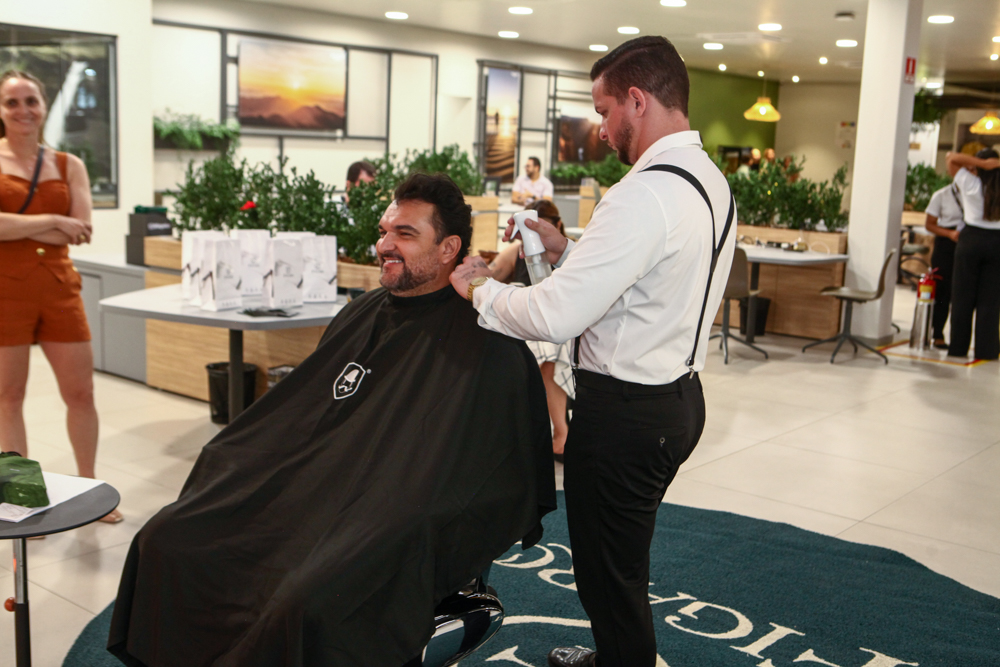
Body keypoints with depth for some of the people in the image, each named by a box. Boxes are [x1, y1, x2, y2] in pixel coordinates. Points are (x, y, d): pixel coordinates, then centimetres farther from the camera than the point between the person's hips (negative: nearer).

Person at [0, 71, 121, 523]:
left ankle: (88, 489, 23)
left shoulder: (69, 166, 7)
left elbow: (82, 231, -4)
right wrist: (50, 221, -13)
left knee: (81, 392, 6)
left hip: (59, 287, 3)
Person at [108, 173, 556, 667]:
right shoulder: (362, 314, 16)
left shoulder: (484, 347, -8)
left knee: (304, 602, -33)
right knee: (164, 540, -6)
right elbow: (295, 413, 22)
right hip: (302, 492, 8)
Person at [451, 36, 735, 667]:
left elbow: (555, 316, -27)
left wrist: (480, 287, -10)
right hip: (679, 395, 10)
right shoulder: (711, 180, 8)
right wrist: (568, 249, 9)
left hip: (625, 412, -10)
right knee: (626, 558, 27)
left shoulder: (646, 194, -24)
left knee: (609, 572, 8)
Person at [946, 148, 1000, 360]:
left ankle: (959, 347, 9)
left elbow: (952, 158, -3)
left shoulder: (970, 184, -6)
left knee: (963, 296, 6)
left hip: (971, 239, -1)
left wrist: (981, 163, -10)